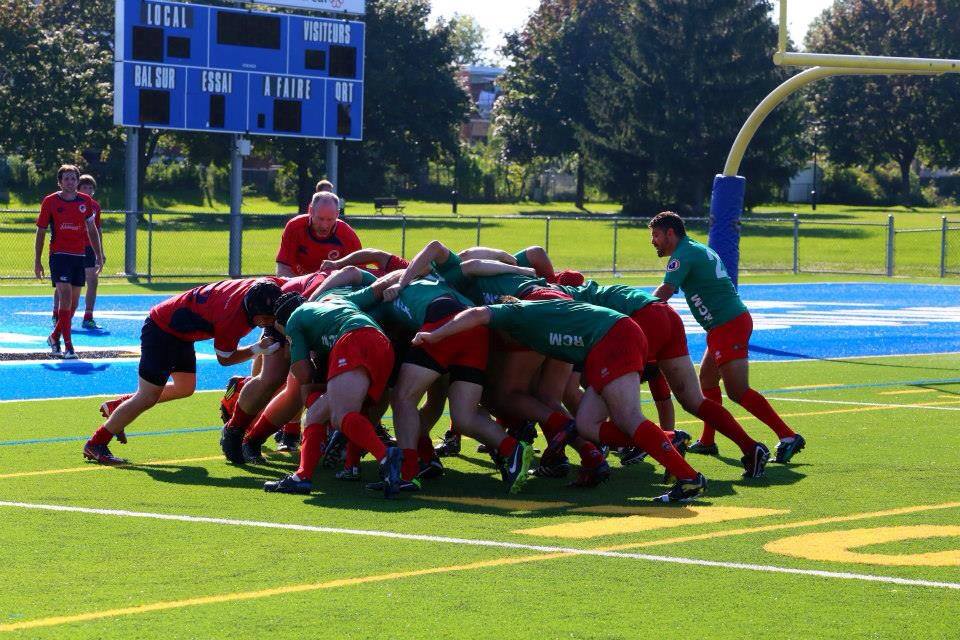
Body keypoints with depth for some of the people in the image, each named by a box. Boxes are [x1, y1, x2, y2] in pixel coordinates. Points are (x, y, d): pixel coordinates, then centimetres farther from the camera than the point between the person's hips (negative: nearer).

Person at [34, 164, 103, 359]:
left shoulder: (85, 201, 5)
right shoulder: (50, 201, -3)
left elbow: (92, 230, 15)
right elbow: (41, 232, 3)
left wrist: (98, 256, 11)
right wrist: (37, 261, 0)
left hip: (79, 256, 4)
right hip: (59, 254, -4)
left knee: (73, 303, 8)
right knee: (65, 297, -16)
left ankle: (55, 337, 29)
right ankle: (68, 346, -17)